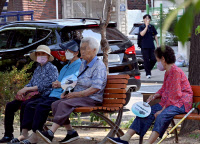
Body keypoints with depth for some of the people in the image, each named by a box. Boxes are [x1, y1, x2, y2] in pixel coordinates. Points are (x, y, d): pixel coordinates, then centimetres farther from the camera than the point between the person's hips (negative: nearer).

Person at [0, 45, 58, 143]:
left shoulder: (52, 68, -3)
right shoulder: (37, 69, 23)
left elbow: (45, 85, -14)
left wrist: (27, 89, -16)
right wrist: (23, 90, -4)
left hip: (44, 97, -8)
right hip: (33, 95, 8)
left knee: (24, 105, -33)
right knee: (10, 105, -6)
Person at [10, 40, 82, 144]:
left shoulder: (80, 66, -2)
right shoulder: (65, 67, 28)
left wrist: (61, 85, -11)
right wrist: (55, 83, 9)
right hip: (53, 95, 10)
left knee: (41, 106, -30)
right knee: (30, 105, -5)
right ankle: (24, 134, -9)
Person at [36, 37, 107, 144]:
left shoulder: (99, 66, -9)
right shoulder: (83, 64, 19)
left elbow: (95, 89, -19)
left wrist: (76, 94, -21)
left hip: (92, 99, -9)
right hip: (79, 97, 9)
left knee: (64, 104, -30)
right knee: (55, 104, -13)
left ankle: (50, 133, -38)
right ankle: (71, 132, -11)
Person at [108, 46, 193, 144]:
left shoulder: (176, 71, -16)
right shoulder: (168, 72, 15)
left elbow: (175, 95, -20)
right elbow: (164, 89, 25)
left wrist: (162, 110, -21)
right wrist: (157, 95, 2)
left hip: (180, 103, -10)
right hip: (168, 102, 10)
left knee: (162, 115, -35)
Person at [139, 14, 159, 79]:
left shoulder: (152, 27, 11)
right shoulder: (141, 27, 2)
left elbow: (155, 36, 14)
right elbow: (142, 34, -16)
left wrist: (157, 44, 7)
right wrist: (146, 26, -18)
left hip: (151, 46, 3)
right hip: (144, 46, -3)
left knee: (153, 59, -3)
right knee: (146, 60, -4)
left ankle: (149, 69, 22)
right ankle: (148, 73, 4)